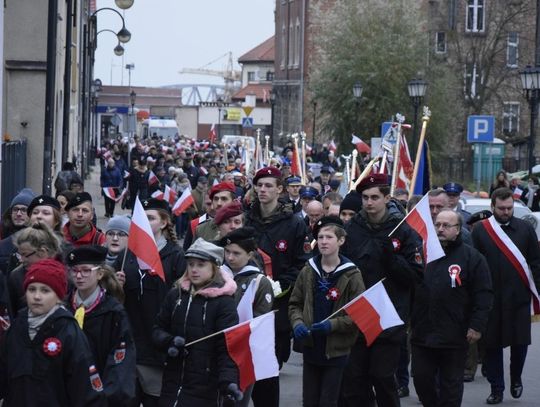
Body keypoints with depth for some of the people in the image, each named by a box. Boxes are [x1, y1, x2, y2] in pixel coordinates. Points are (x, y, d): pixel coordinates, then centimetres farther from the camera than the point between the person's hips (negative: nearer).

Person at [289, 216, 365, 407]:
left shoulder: (351, 274, -8)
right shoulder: (308, 271, 4)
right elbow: (295, 303, 12)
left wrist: (333, 324, -19)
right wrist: (298, 323, -7)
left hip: (338, 350, -4)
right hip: (311, 347, 4)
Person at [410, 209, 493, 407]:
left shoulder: (471, 257, -3)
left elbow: (483, 294, -6)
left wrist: (477, 325, -13)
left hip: (454, 337, -4)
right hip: (422, 332, 4)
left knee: (451, 383, 6)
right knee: (422, 379, 9)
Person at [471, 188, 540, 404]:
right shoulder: (480, 230, 1)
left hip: (519, 297, 1)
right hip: (490, 297, -1)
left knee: (520, 342, 5)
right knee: (492, 344, 4)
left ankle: (516, 378, 30)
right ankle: (496, 388, 15)